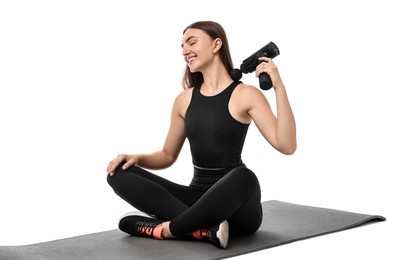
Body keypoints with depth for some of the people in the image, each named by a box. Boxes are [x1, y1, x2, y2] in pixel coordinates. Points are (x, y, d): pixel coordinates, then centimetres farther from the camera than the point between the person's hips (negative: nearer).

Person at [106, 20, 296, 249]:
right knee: (120, 174, -13)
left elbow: (286, 146, -18)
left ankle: (166, 229, -24)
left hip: (236, 208, -5)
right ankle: (206, 228, -28)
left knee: (244, 177, -41)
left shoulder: (246, 95, -7)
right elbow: (168, 155, 17)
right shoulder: (184, 100, 8)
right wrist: (137, 158, -3)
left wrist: (279, 88, -23)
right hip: (199, 196, 5)